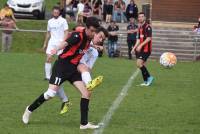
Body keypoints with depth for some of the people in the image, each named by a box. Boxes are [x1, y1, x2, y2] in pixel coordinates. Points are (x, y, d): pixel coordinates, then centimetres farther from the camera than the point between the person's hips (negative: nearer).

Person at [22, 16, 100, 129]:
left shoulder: (89, 38, 4)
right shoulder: (78, 35, -20)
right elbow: (66, 43, -41)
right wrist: (56, 49, -59)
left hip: (73, 68, 8)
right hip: (62, 66, -8)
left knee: (87, 93, -4)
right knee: (51, 93, -11)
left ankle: (84, 123, 2)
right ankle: (29, 110, 12)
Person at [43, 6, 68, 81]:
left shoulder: (63, 21, 0)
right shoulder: (50, 21, 14)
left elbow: (66, 32, -5)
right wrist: (45, 44, 20)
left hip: (60, 42, -4)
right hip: (52, 42, 4)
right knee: (48, 59, -8)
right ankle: (48, 76, -7)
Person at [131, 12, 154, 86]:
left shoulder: (147, 27, -11)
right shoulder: (140, 27, 16)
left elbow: (149, 38, -20)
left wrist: (140, 45, -25)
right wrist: (134, 48, 16)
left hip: (146, 49, -9)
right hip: (141, 49, 9)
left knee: (139, 64, -16)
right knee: (141, 65, 7)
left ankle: (149, 77, -5)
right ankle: (146, 81, 13)